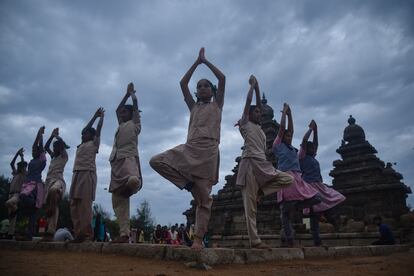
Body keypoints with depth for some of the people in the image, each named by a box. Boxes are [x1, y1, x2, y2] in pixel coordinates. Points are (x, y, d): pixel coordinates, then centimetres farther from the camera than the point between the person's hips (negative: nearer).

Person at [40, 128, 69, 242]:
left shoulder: (64, 156, 10)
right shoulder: (53, 156, 29)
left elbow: (63, 144, -4)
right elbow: (46, 147, 33)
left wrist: (57, 135, 13)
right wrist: (52, 136, 26)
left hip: (58, 180, -8)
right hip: (49, 180, 8)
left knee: (53, 190, -43)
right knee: (49, 206, -1)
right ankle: (50, 232, -3)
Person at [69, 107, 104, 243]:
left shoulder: (94, 143, 10)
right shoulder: (81, 145, 27)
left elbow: (98, 128, 13)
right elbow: (85, 128, 35)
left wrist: (101, 116, 28)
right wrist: (95, 116, 41)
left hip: (88, 174, -7)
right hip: (77, 174, 7)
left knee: (85, 205, -13)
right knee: (74, 206, 0)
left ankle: (86, 234, -14)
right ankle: (78, 234, 1)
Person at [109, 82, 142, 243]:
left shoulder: (134, 123, 14)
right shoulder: (120, 126, 30)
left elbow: (135, 105, 13)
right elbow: (117, 109, 41)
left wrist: (132, 92, 30)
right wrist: (126, 94, 44)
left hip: (128, 157, -6)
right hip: (116, 161, 7)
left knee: (133, 180, -45)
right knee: (118, 201, -3)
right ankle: (124, 234, -4)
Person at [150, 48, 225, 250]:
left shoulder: (217, 105, 16)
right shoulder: (193, 107, 24)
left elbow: (222, 78, 7)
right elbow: (183, 83, 17)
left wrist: (205, 61, 15)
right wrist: (197, 62, 19)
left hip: (208, 151, -4)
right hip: (189, 148, 4)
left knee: (204, 196, -6)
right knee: (156, 161, -13)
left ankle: (199, 238, 0)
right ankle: (189, 183, -7)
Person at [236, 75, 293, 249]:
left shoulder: (259, 128, 26)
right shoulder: (245, 124, 9)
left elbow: (259, 104, 25)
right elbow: (248, 102, 5)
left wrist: (257, 87, 27)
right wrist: (252, 85, 17)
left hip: (263, 165, 7)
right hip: (251, 163, -7)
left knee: (289, 179, -6)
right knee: (250, 205, -8)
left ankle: (259, 191, -4)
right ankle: (255, 241, -4)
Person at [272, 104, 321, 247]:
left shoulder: (290, 147, 24)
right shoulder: (278, 145, 7)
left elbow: (290, 128, 25)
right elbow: (282, 128, 5)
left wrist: (289, 113, 28)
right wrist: (284, 111, 15)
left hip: (297, 179, 8)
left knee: (313, 199, -3)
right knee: (287, 210, -8)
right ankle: (289, 239, -5)